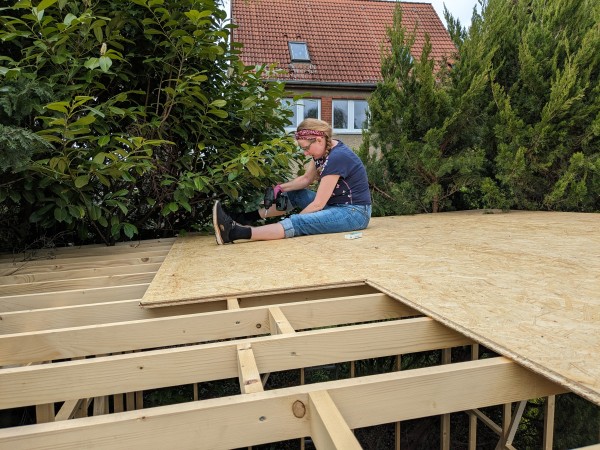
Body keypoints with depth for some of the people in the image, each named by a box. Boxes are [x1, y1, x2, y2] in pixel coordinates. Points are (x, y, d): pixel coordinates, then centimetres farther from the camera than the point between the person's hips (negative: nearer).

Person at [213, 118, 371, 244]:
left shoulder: (337, 158, -23)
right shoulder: (326, 150, 5)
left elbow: (318, 204, -22)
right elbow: (306, 178, 14)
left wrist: (293, 222, -17)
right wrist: (281, 187, -1)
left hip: (354, 213, -9)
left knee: (299, 223, -28)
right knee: (294, 195, 10)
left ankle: (237, 232, -35)